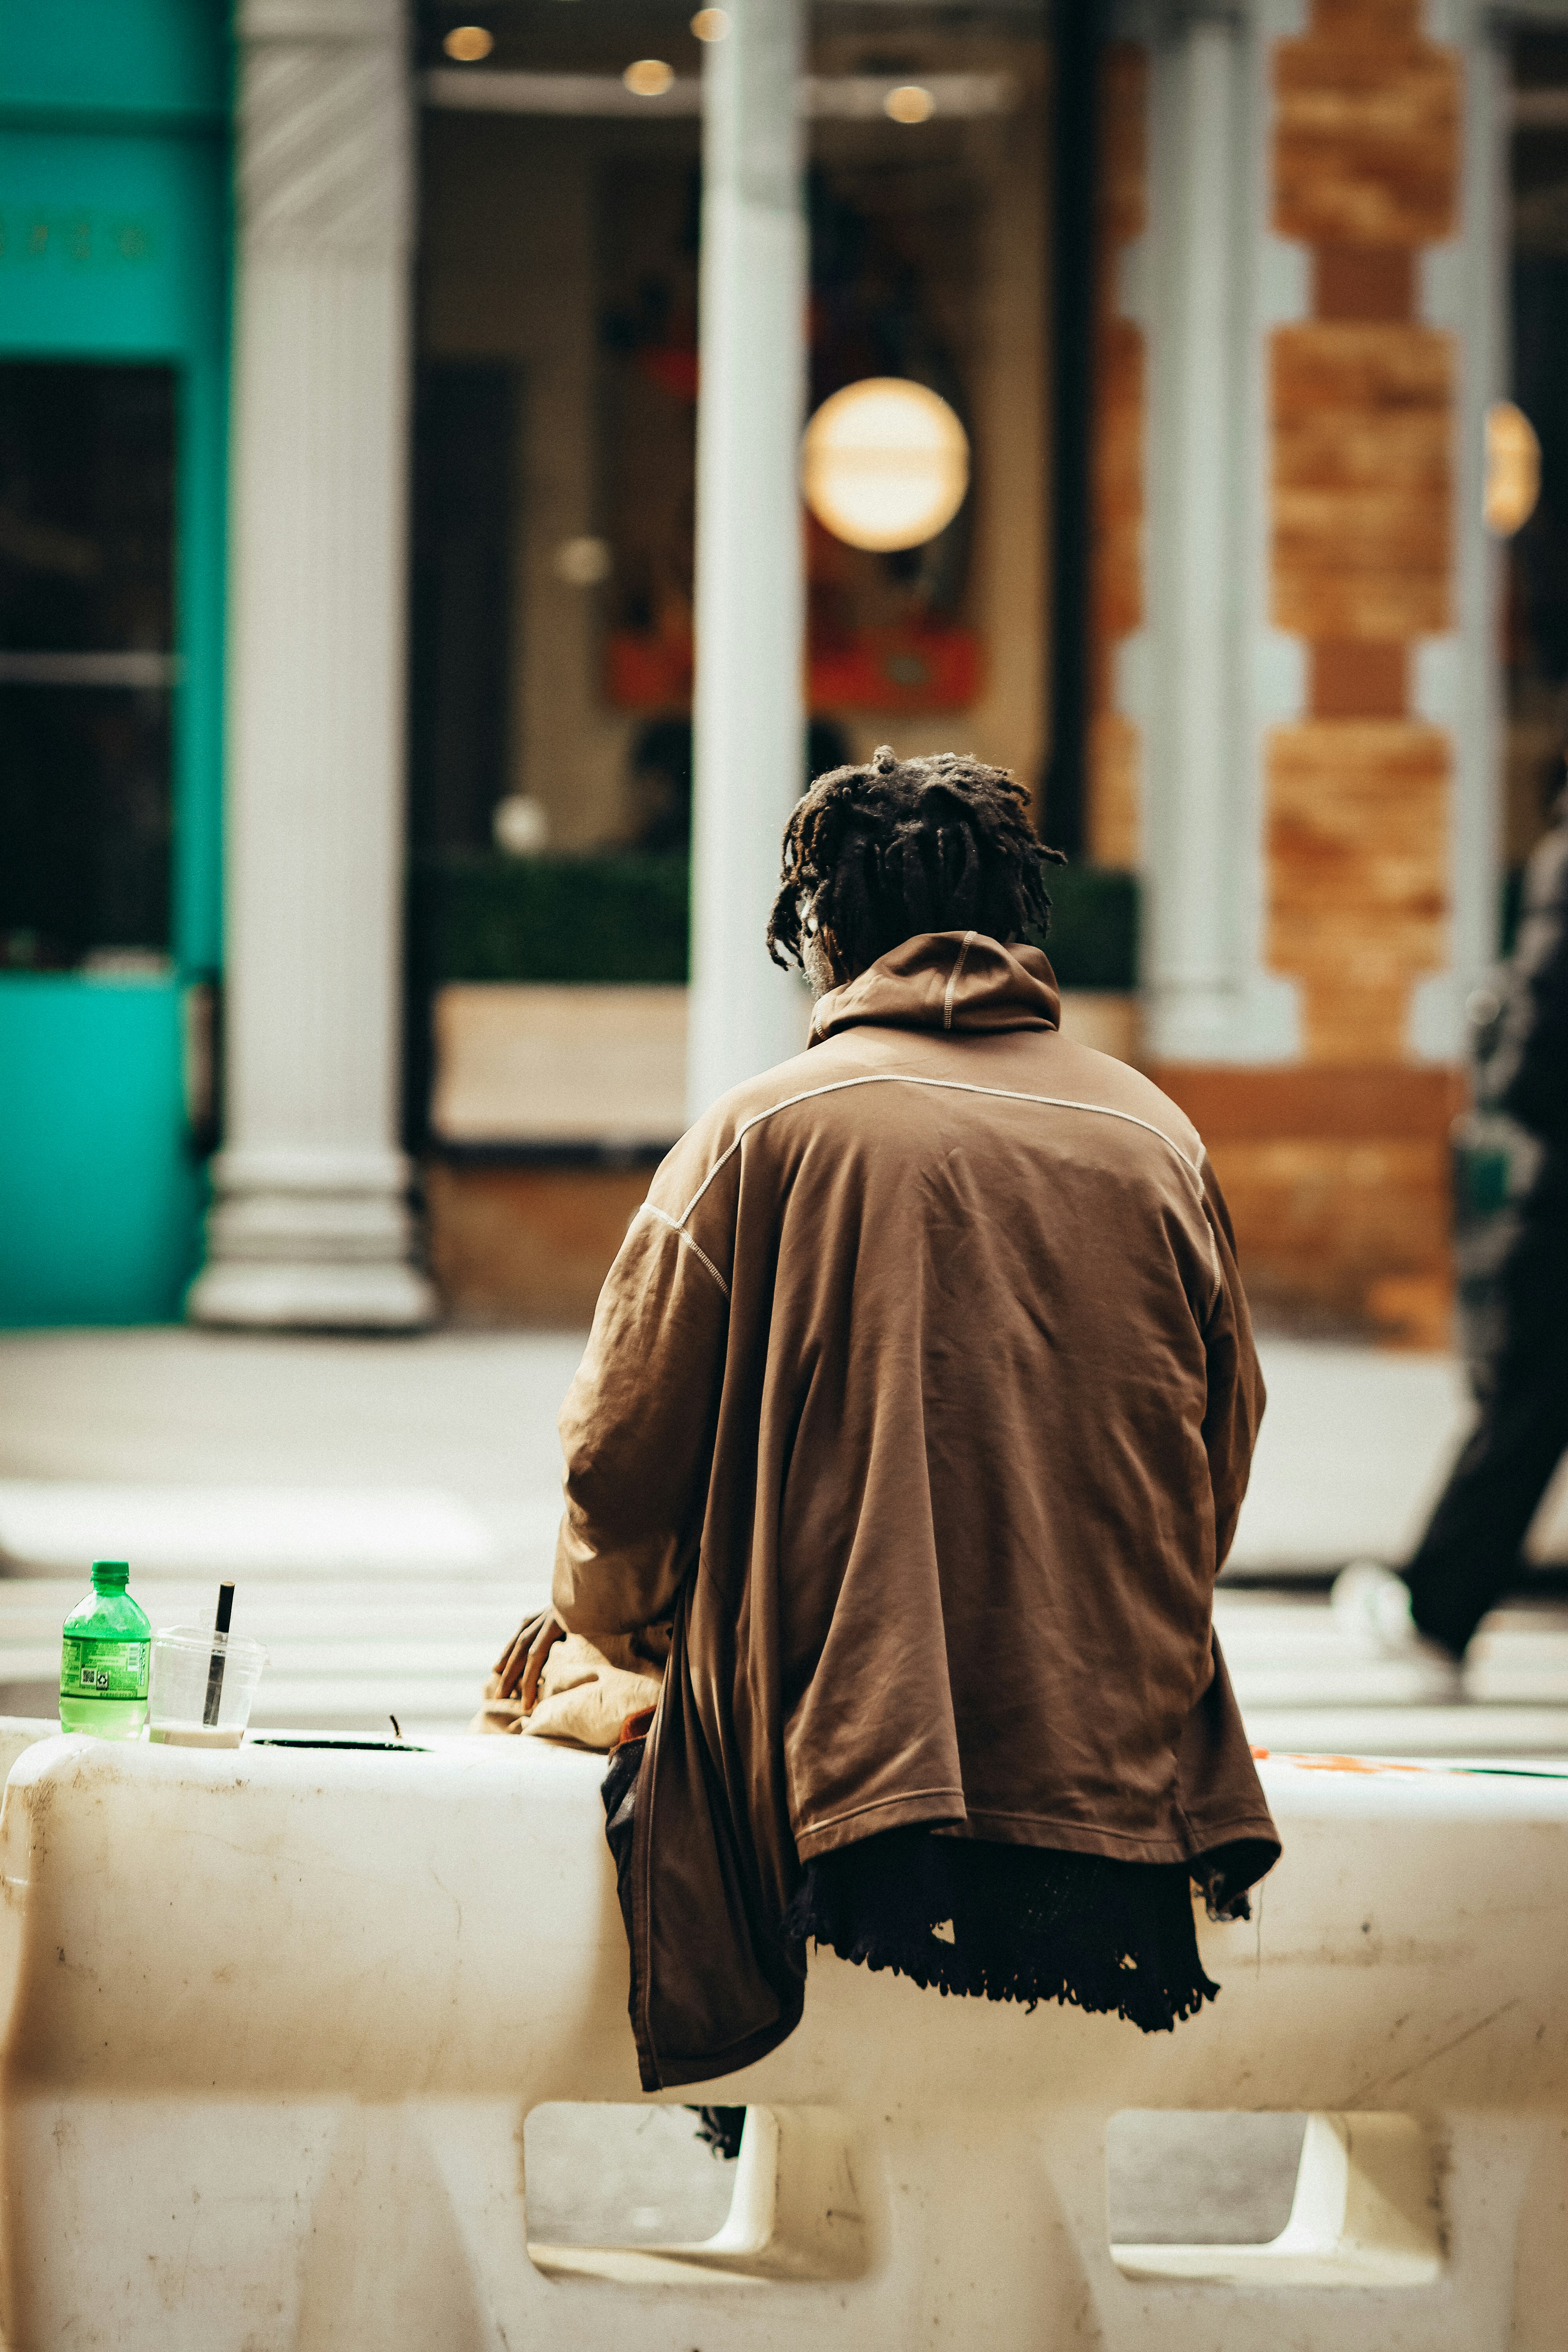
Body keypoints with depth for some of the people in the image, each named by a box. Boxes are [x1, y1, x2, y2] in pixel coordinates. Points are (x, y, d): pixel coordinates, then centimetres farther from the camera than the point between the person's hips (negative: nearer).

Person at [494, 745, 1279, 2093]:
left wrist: (603, 1610, 26)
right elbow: (1224, 1454, 17)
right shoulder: (1159, 1145, 9)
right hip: (1123, 1807, 4)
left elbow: (627, 1452, 3)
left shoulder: (766, 1133, -1)